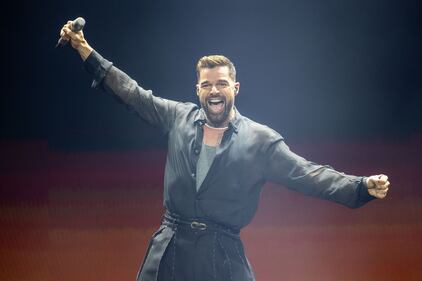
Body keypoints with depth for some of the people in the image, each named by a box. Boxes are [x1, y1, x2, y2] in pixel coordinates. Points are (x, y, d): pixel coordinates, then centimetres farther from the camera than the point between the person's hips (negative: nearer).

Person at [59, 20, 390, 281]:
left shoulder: (261, 140, -2)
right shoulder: (179, 117, 6)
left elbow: (305, 174, -7)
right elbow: (132, 93, 12)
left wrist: (363, 186, -21)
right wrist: (84, 49, 12)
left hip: (223, 254, -2)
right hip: (169, 249, 2)